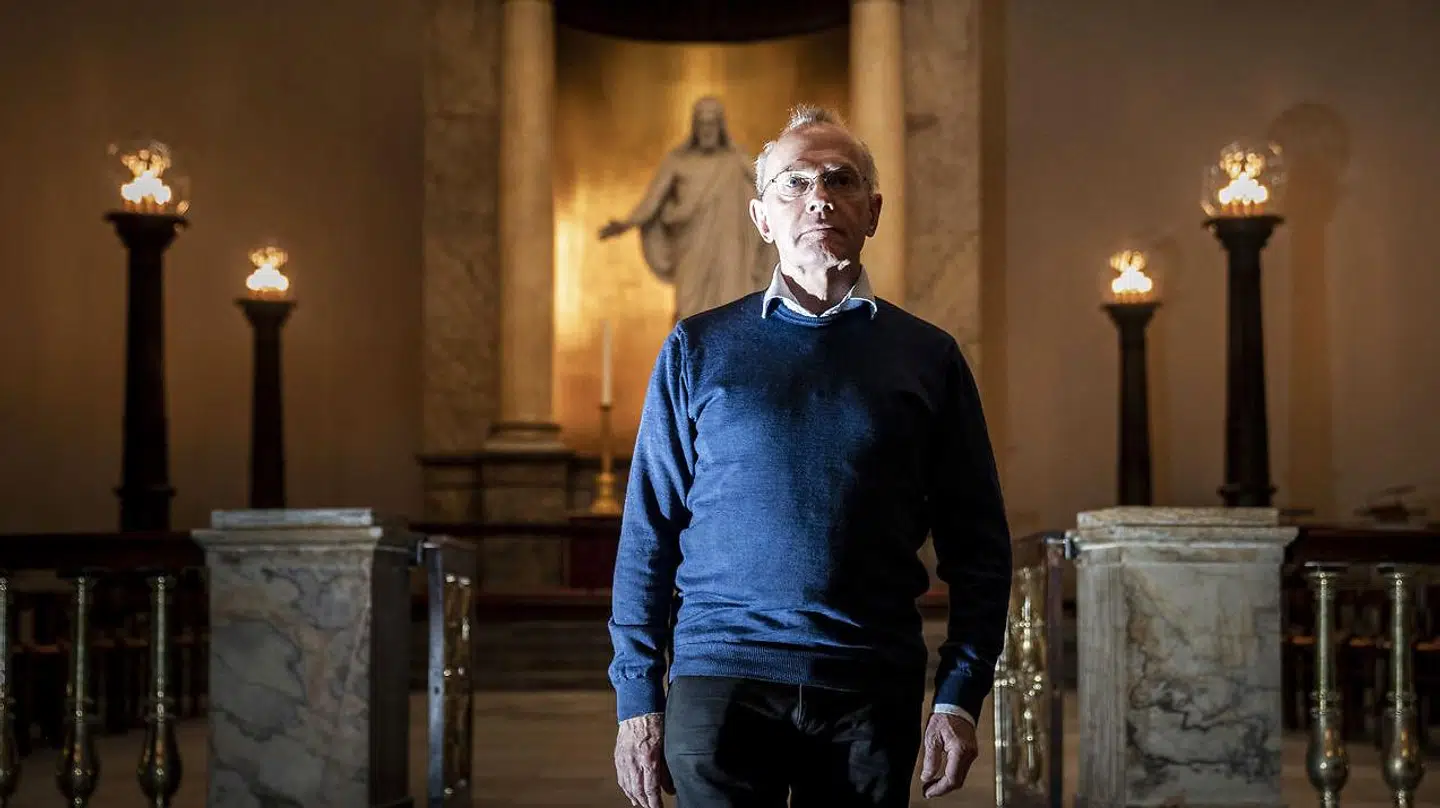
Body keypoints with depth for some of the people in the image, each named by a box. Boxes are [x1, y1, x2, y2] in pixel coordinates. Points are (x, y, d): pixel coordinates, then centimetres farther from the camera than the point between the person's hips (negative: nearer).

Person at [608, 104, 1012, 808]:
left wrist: (959, 697, -2)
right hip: (721, 674, -1)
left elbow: (978, 546, 7)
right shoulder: (698, 348, 6)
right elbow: (647, 534, 6)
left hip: (873, 693, 1)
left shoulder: (929, 357, 7)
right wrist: (637, 697, 1)